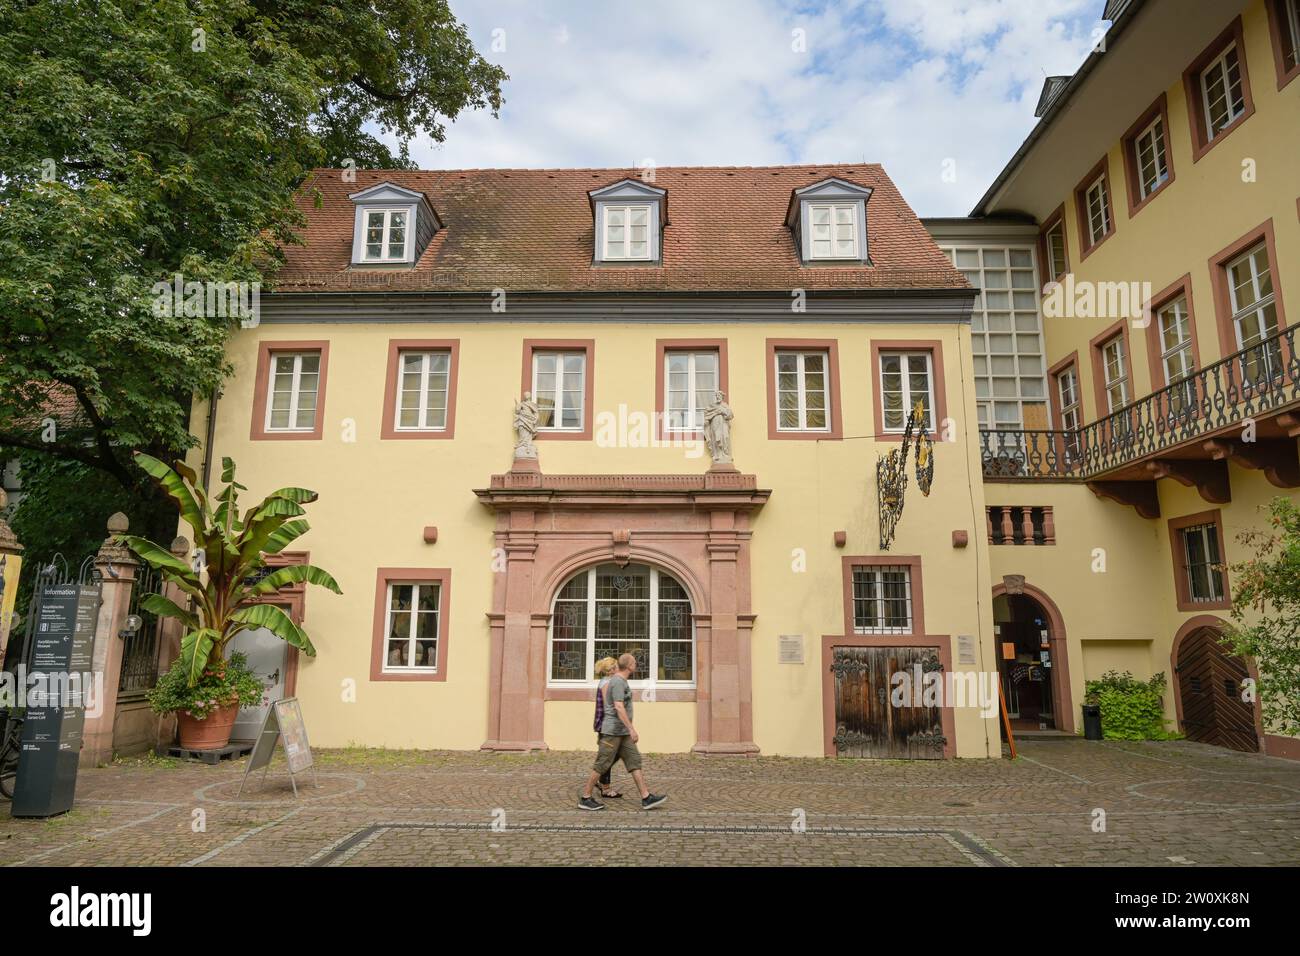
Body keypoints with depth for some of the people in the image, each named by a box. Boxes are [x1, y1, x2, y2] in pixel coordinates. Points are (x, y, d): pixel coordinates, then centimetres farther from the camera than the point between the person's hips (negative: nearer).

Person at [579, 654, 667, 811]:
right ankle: (585, 799, 7)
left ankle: (646, 798, 3)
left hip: (623, 733, 10)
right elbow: (619, 707, -25)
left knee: (635, 762, 4)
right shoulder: (618, 682, -16)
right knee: (601, 765, -3)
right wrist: (631, 729, -27)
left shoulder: (621, 681, 15)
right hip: (613, 731, -10)